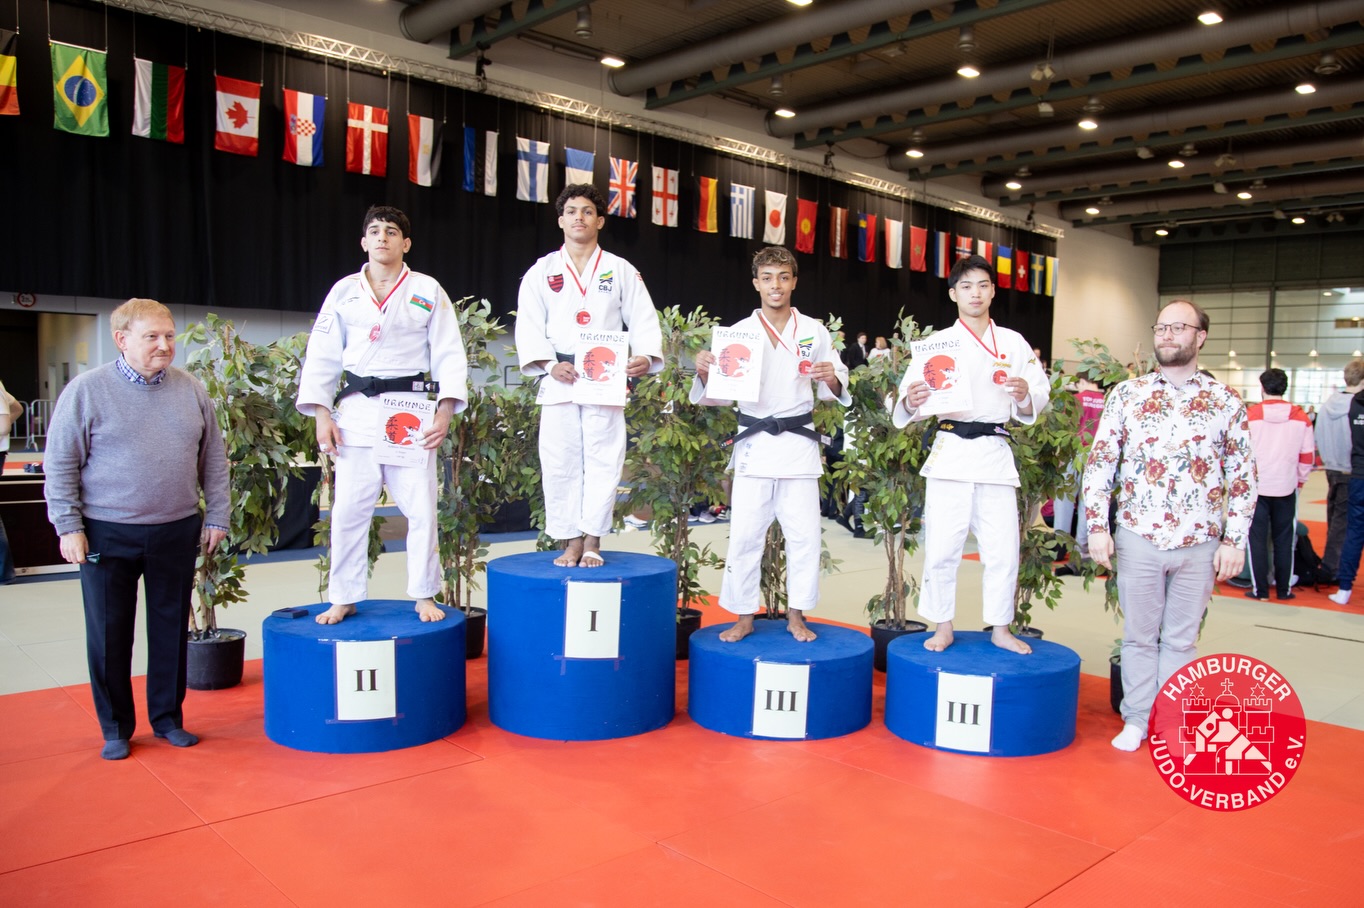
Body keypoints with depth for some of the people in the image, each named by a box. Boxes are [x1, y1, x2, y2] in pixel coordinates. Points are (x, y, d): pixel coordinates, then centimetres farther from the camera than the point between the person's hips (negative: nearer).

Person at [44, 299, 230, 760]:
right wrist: (68, 526, -7)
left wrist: (216, 515, 7)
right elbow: (60, 464, -3)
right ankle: (116, 729, 22)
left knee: (171, 629, 11)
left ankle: (168, 718, 26)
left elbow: (213, 457, 10)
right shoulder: (87, 389, -5)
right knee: (109, 634, 7)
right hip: (108, 535, -2)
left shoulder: (191, 390, 5)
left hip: (177, 532, 3)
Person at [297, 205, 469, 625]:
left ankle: (424, 596, 17)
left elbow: (449, 355, 1)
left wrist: (445, 411, -9)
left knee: (421, 509, 0)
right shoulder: (344, 292, 9)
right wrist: (322, 415, -1)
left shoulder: (428, 291, 5)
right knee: (348, 511, 4)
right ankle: (344, 599, 20)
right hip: (357, 412, 2)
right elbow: (321, 357, 8)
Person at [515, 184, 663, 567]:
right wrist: (549, 364, -14)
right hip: (558, 379, 1)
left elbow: (643, 320, 3)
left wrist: (645, 356, -16)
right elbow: (529, 326, 2)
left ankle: (593, 542, 9)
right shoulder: (542, 271, 10)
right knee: (560, 463, 0)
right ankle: (572, 543, 12)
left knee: (603, 461, -2)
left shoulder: (622, 271, 10)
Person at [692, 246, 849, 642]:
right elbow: (721, 396, 3)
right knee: (744, 534, 1)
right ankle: (744, 617, 16)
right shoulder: (739, 332, 3)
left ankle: (796, 616, 19)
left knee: (804, 534, 3)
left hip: (799, 443, 1)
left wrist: (832, 380, -13)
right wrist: (705, 373, -16)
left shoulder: (814, 332, 5)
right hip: (754, 444, 0)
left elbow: (835, 392, 9)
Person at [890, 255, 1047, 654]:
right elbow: (910, 392, -4)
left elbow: (1040, 395, 10)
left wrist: (1025, 396, -12)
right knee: (942, 547, 1)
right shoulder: (939, 342, 3)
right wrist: (910, 401, -27)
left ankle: (1000, 628, 22)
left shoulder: (1014, 343, 10)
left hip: (997, 454, 2)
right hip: (951, 452, -2)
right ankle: (943, 627, 18)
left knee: (1003, 548, 5)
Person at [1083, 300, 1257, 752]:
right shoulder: (1127, 394, 3)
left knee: (1180, 639, 10)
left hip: (1199, 544, 0)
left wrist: (1234, 540, -2)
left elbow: (1243, 476, 3)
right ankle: (1137, 719, 23)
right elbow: (1099, 462, 2)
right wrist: (1097, 525, -5)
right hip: (1137, 538, 0)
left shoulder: (1225, 401, 3)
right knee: (1139, 635, 10)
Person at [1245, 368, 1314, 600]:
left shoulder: (1250, 415, -9)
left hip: (1256, 487, -2)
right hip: (1286, 488, 2)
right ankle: (1284, 588, 17)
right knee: (1284, 539, 12)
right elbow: (1308, 455, 3)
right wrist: (1300, 479, 17)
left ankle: (1259, 588, 8)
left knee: (1257, 538, 6)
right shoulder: (1301, 417, -1)